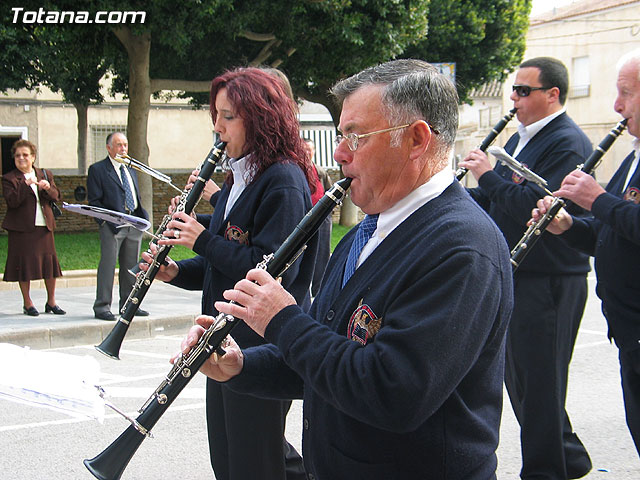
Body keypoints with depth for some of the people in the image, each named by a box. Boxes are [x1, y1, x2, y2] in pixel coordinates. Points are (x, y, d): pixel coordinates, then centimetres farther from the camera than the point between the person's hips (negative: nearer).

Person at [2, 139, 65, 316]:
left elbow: (56, 197, 8)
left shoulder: (46, 175, 13)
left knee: (50, 263, 5)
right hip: (22, 229, -4)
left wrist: (47, 188, -12)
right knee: (25, 265, 0)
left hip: (44, 227, 4)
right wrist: (26, 185, -23)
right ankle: (27, 304, 12)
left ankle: (51, 302, 17)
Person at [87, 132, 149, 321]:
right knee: (108, 264, -7)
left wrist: (143, 216, 11)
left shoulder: (130, 169, 20)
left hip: (134, 224, 6)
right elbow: (94, 201, -4)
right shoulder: (97, 169, 0)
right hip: (112, 225, -6)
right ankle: (102, 307, -3)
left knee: (131, 266, 10)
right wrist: (105, 221, -15)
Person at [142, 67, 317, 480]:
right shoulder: (240, 177, 13)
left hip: (263, 343, -10)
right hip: (229, 339, 10)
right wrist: (178, 271, 1)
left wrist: (203, 240, -18)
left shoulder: (284, 181, -16)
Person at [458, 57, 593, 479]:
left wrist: (488, 174, -18)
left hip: (548, 282, -10)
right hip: (514, 274, 10)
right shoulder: (521, 139, 16)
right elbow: (494, 200, 20)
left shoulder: (568, 143, -15)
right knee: (518, 376, 17)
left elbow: (536, 207, -26)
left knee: (537, 381, -2)